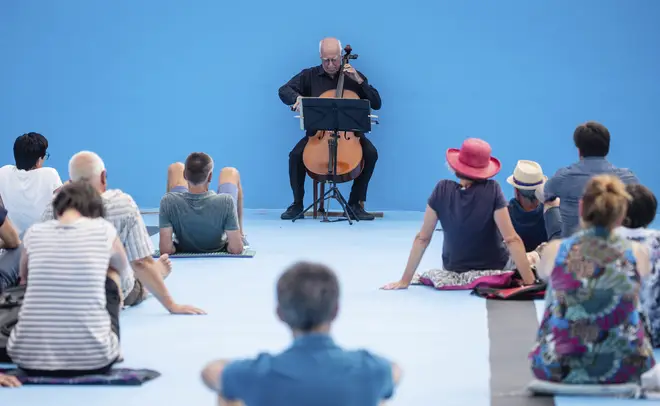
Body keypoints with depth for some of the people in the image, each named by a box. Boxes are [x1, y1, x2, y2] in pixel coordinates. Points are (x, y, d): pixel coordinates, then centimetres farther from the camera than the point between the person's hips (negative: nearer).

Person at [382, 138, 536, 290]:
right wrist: (530, 282, -19)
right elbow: (512, 240, -23)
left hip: (455, 274, 3)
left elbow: (422, 238, -10)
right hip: (494, 272, -3)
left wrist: (405, 281, -4)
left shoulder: (442, 190, -15)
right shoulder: (492, 190, -21)